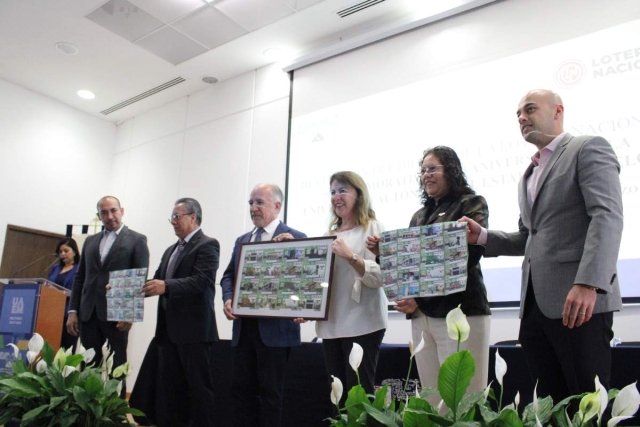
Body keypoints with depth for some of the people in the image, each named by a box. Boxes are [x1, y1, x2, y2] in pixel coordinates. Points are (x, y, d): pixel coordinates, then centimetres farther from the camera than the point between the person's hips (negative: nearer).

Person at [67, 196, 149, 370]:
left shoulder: (137, 240, 1)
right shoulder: (90, 240, 16)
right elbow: (80, 277, 16)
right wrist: (73, 311, 8)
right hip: (88, 313, 5)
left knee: (117, 367, 1)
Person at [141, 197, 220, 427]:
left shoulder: (207, 245, -6)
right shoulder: (171, 250, 20)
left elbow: (202, 281, -20)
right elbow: (157, 282, 16)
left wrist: (166, 286, -31)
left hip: (194, 329, -8)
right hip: (169, 329, 8)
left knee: (198, 387, -1)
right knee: (168, 387, 13)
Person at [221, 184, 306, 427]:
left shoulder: (295, 238, -4)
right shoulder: (242, 240, 16)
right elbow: (228, 276, 15)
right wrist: (228, 299, -4)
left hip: (274, 327, -6)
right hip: (243, 327, 6)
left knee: (270, 391, 3)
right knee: (241, 388, 11)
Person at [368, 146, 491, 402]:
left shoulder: (471, 204, 4)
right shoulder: (419, 216, 21)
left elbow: (467, 256, -10)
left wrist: (420, 298, -16)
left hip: (460, 312, -5)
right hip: (421, 316, 6)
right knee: (433, 401, 6)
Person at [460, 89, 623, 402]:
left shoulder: (588, 148, 0)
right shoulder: (528, 175, 24)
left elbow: (607, 216, -15)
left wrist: (588, 283, -27)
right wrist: (483, 237, 8)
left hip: (580, 300, -7)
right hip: (535, 304, 7)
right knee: (550, 403, 9)